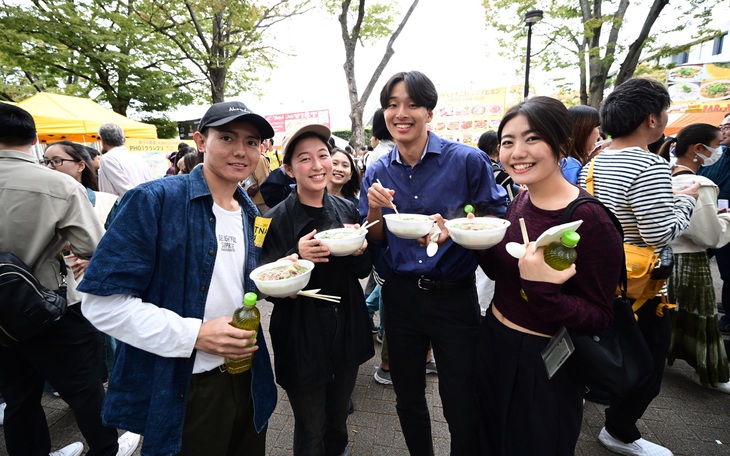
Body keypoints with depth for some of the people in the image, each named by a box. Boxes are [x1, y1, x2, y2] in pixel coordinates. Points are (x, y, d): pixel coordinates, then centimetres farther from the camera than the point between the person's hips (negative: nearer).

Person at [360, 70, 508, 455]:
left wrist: (452, 229, -23)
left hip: (454, 296, -3)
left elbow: (497, 219, -5)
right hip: (400, 294, 4)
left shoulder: (468, 160, -10)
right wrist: (375, 210, -14)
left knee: (462, 407, 11)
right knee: (407, 400, 21)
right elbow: (375, 242, 7)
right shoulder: (378, 171, 2)